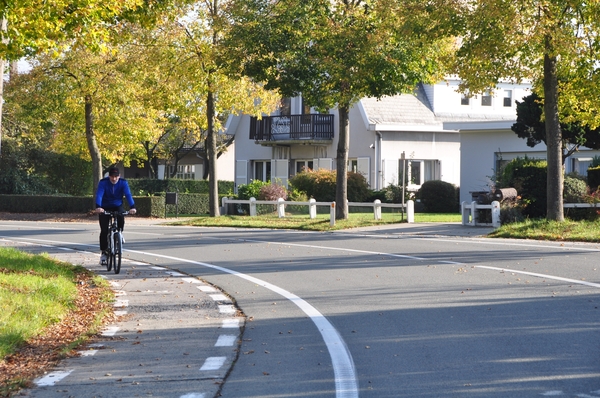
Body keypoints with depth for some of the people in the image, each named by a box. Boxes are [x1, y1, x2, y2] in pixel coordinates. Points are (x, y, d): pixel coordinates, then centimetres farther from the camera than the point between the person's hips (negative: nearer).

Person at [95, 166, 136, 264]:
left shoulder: (123, 182, -15)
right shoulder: (103, 182, -19)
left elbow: (128, 195, -27)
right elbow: (99, 195, -32)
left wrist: (132, 207, -45)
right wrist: (98, 207, -51)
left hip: (117, 206, 1)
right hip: (105, 208, -1)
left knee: (121, 218, -33)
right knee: (104, 230, -11)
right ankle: (103, 253, 0)